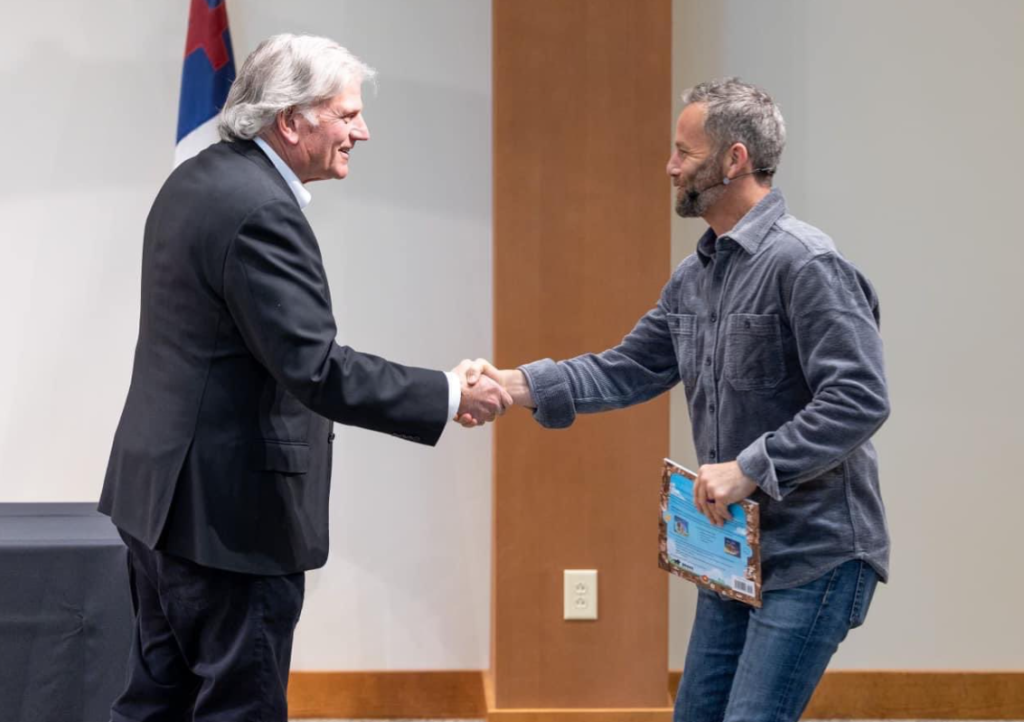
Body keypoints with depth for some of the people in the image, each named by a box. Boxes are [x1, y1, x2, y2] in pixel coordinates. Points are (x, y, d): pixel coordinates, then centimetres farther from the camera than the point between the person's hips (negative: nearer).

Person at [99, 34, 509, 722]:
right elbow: (316, 370, -25)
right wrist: (451, 395, -18)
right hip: (229, 512, -10)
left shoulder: (196, 181, 10)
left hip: (162, 492, 10)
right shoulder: (261, 211, -21)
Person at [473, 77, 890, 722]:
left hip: (814, 556, -9)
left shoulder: (806, 263, -17)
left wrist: (751, 468, -25)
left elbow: (859, 399, -23)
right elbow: (629, 370, 11)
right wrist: (520, 385, -1)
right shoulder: (695, 276, 11)